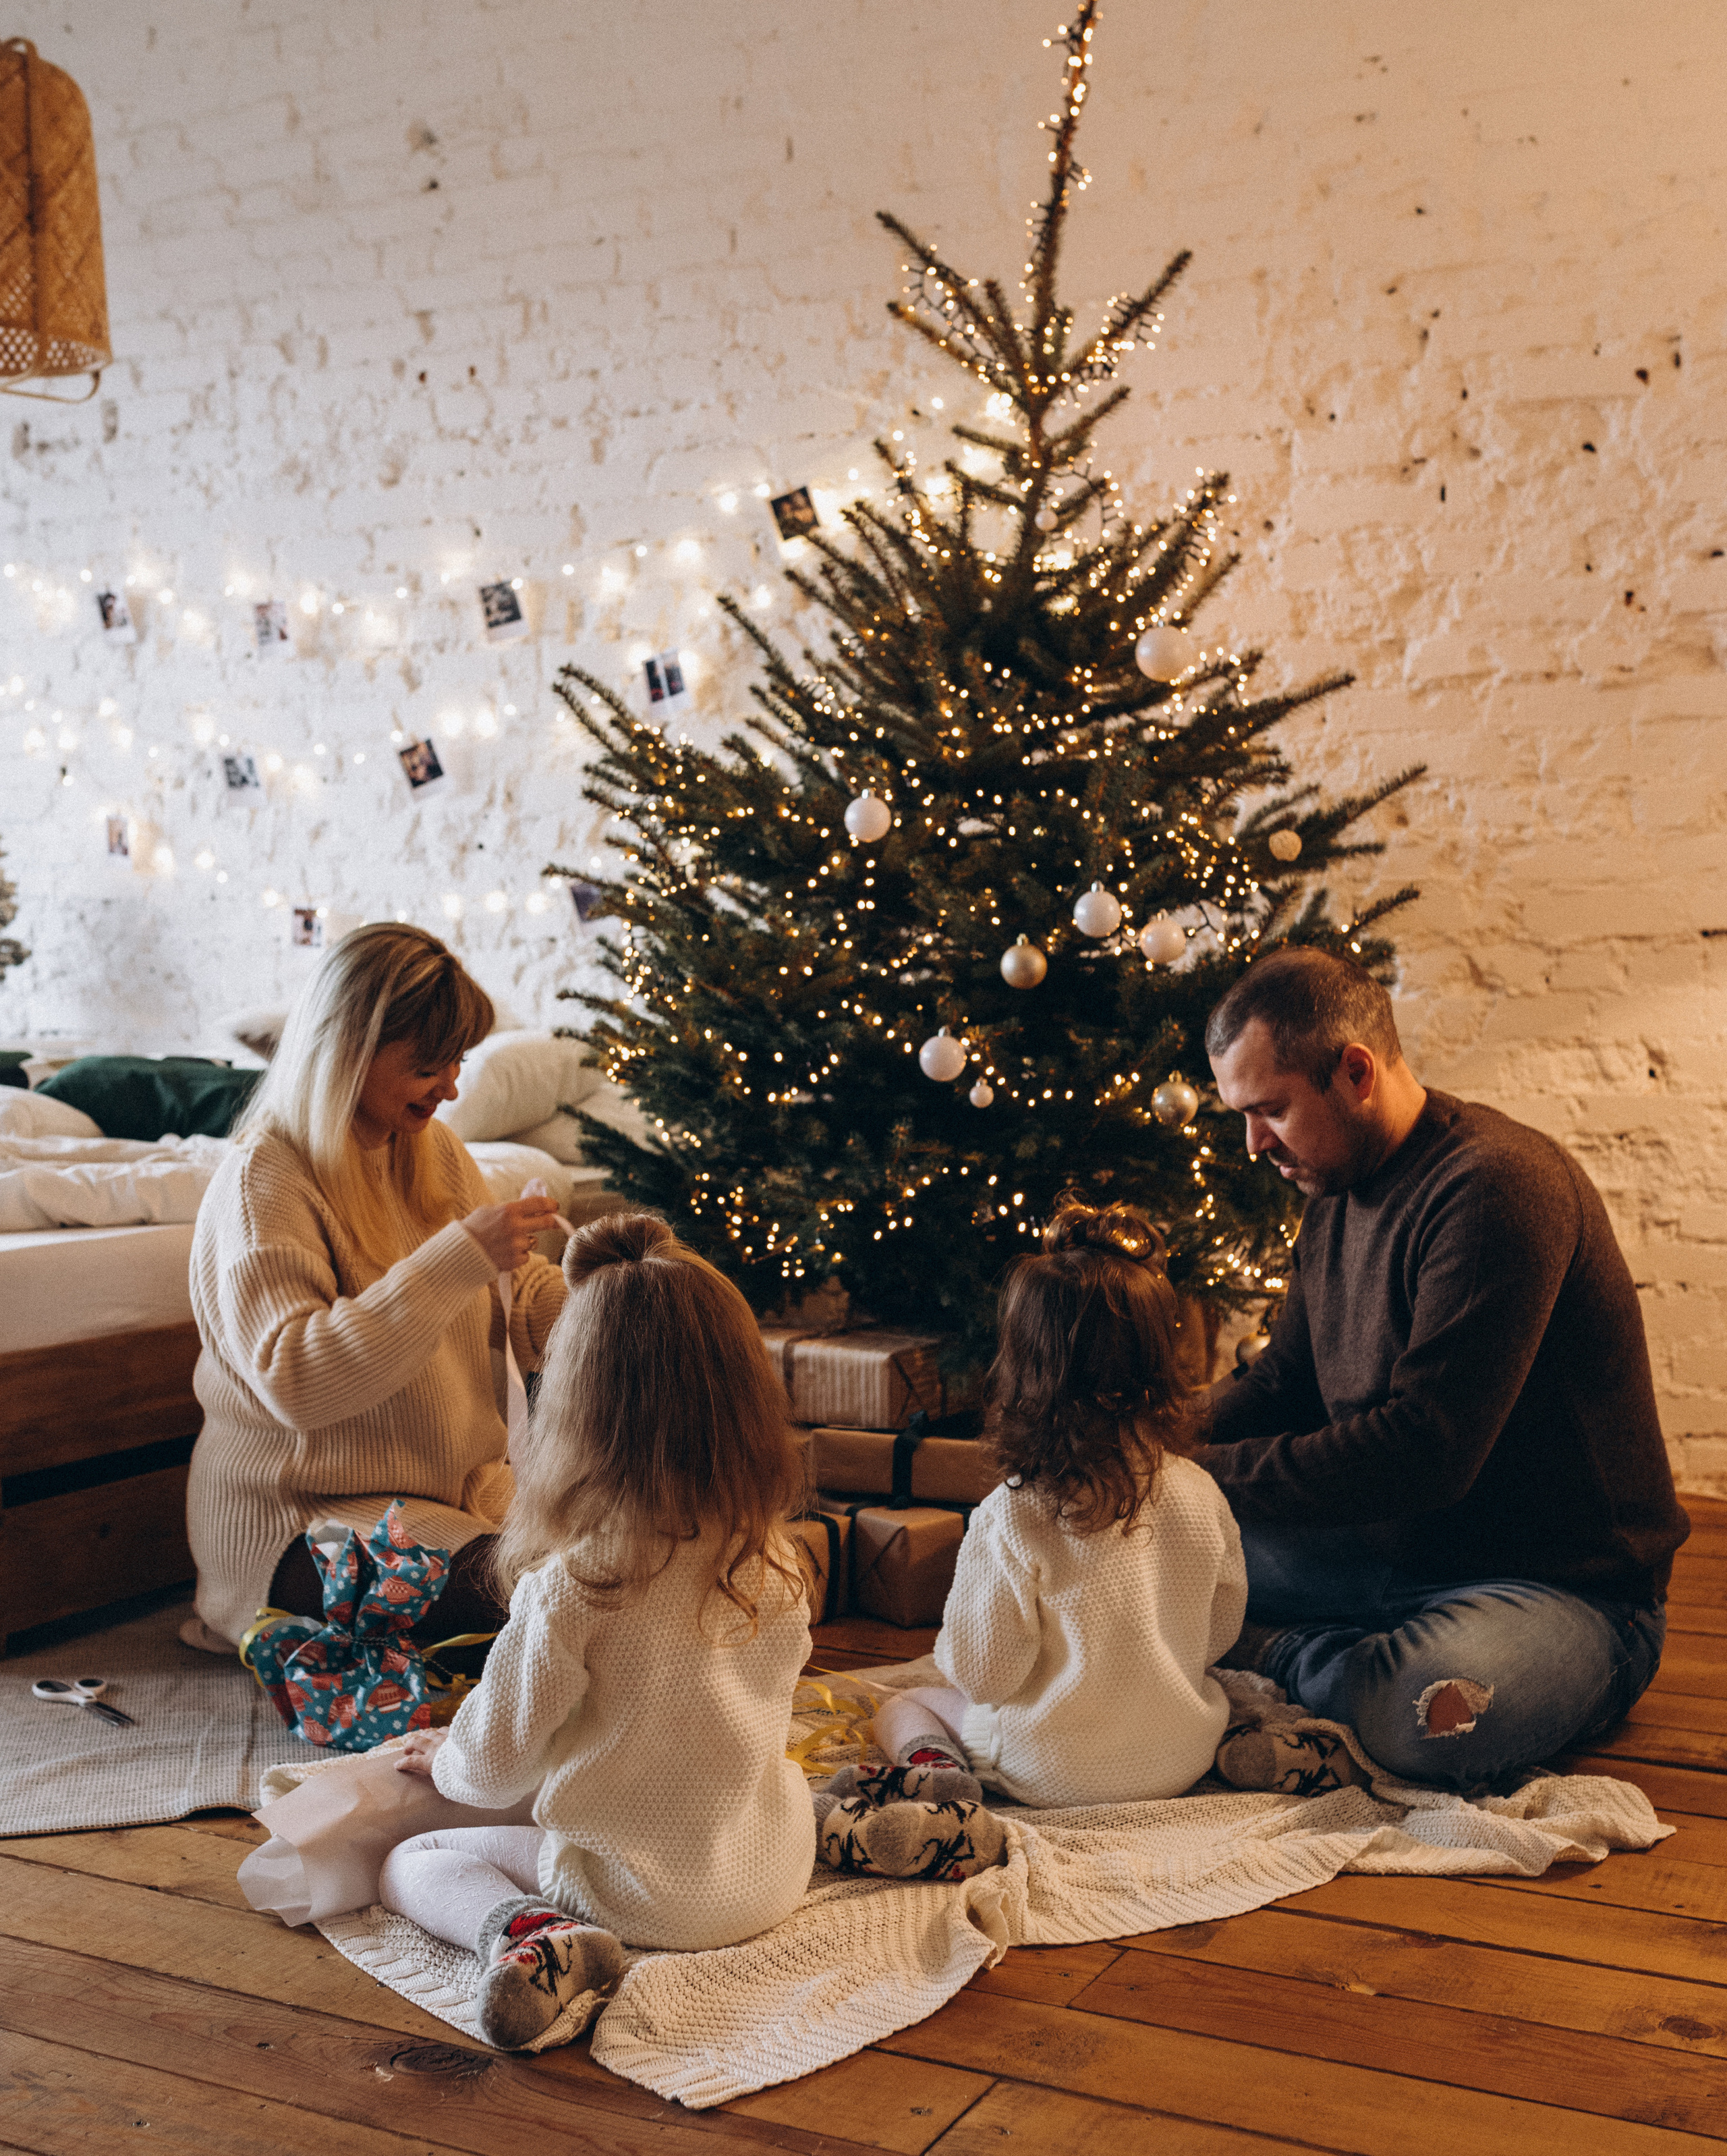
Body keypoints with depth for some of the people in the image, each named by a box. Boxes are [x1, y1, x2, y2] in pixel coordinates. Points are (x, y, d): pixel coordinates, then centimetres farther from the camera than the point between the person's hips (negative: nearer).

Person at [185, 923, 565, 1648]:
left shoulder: (435, 1150, 7)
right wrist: (458, 1256, -34)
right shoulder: (263, 1181, -18)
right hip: (296, 1521, -7)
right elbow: (295, 1381, -30)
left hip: (460, 1487, 8)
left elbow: (518, 1298, 11)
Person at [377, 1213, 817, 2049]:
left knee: (412, 1863, 7)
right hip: (773, 1874, 7)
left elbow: (493, 1769, -15)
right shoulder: (776, 1562, -10)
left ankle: (527, 1936, -17)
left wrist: (440, 1756, 11)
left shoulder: (571, 1587, -27)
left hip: (645, 1893, -7)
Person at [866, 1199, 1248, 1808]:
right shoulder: (1200, 1495, -11)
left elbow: (981, 1673, -19)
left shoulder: (1009, 1519, -26)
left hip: (1053, 1774, -4)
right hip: (1179, 1762, 4)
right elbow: (1222, 1630, 4)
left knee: (901, 1707, 20)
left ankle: (934, 1768, -8)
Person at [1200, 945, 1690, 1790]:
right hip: (1398, 1550, 8)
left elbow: (1425, 1450, -29)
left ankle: (1279, 1655, -9)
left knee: (1426, 1718, -38)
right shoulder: (1338, 1193, 7)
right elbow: (1280, 1389, 15)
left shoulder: (1496, 1188, -24)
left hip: (1568, 1586, -8)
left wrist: (1210, 1475, -24)